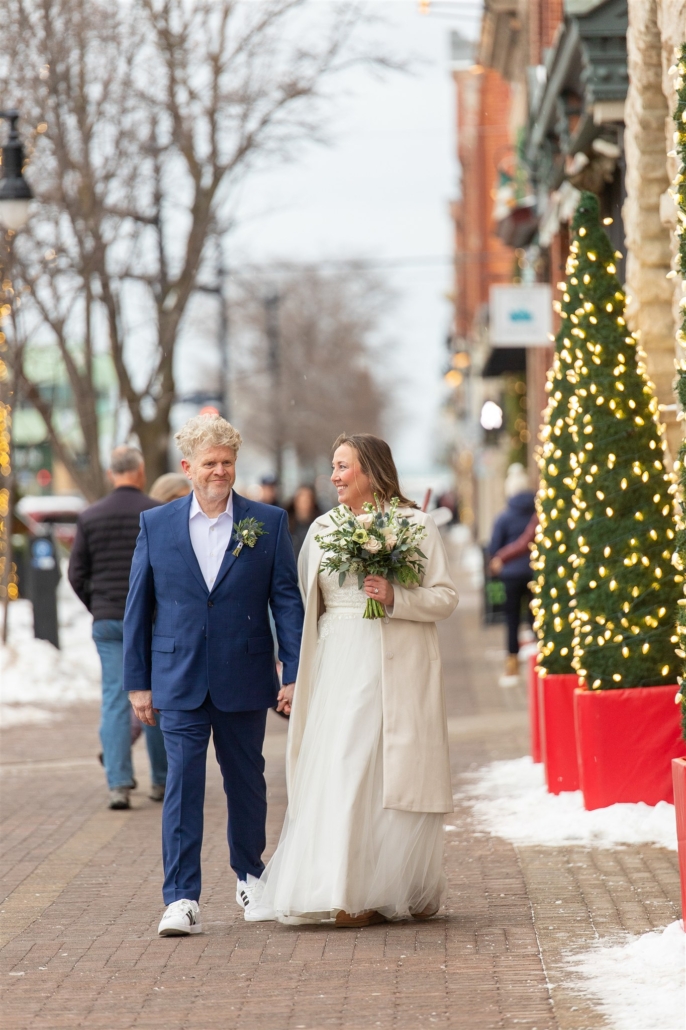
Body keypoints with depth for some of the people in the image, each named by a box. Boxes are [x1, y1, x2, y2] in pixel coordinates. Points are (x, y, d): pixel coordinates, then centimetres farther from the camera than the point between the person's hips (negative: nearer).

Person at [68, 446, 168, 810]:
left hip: (108, 620, 1)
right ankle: (161, 781, 17)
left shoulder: (89, 517, 3)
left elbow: (76, 575, 4)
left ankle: (119, 783, -9)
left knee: (114, 700, 1)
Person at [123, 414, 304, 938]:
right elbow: (138, 607, 6)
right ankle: (182, 900, -8)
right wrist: (138, 682, 3)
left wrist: (294, 673, -6)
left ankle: (249, 874, 34)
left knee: (246, 780, 13)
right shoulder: (156, 525, 3)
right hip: (180, 681, 0)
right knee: (183, 783, -7)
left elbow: (287, 600, 0)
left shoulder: (269, 522, 1)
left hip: (244, 680, 1)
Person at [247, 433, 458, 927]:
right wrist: (293, 675, 10)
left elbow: (445, 598, -1)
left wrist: (395, 597, -17)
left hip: (399, 670, -3)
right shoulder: (323, 529, 12)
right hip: (340, 665, 3)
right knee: (341, 771, -3)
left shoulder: (417, 524, 1)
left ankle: (409, 892, 7)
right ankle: (350, 892, 2)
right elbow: (306, 607, 14)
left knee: (401, 774, -2)